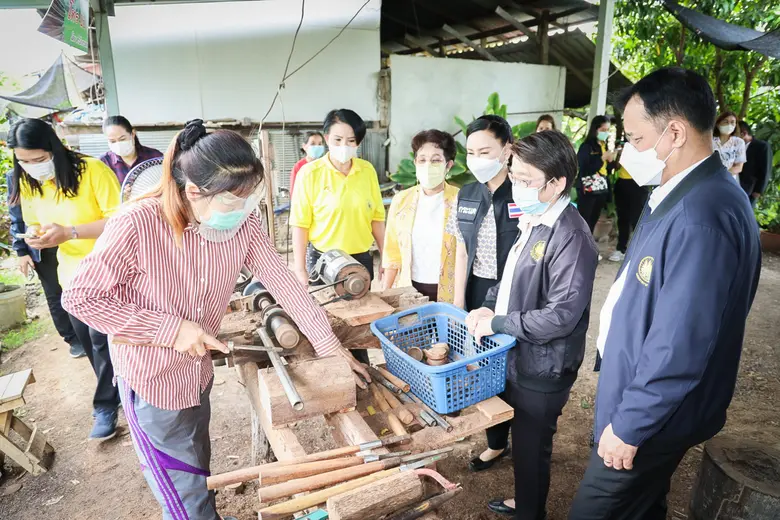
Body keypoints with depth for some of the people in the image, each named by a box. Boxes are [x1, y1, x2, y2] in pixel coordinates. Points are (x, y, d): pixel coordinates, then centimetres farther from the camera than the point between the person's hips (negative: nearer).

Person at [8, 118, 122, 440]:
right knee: (87, 340, 15)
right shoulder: (27, 183, 0)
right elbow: (35, 224, 13)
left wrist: (70, 232, -31)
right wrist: (37, 236, -12)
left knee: (102, 338, -5)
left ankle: (105, 407, 13)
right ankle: (116, 387, 36)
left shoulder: (92, 170, -20)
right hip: (71, 274, 7)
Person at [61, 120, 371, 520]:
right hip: (153, 380, -4)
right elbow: (79, 298, -19)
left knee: (199, 470, 28)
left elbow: (283, 282, -9)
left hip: (199, 371, 5)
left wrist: (328, 343, -9)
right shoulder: (136, 225, -29)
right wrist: (171, 328, -25)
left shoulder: (244, 223, -15)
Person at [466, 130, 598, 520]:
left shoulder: (571, 238, -25)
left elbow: (561, 316, -28)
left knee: (530, 452, 13)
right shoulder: (532, 221, 4)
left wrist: (497, 323, -20)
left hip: (541, 370, -9)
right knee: (519, 441, 27)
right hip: (515, 357, 9)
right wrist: (489, 306, -2)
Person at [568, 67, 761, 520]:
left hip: (653, 415, -9)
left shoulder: (700, 217, -29)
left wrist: (629, 426, -18)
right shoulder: (684, 193, 4)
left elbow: (680, 346, -29)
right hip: (648, 398, 9)